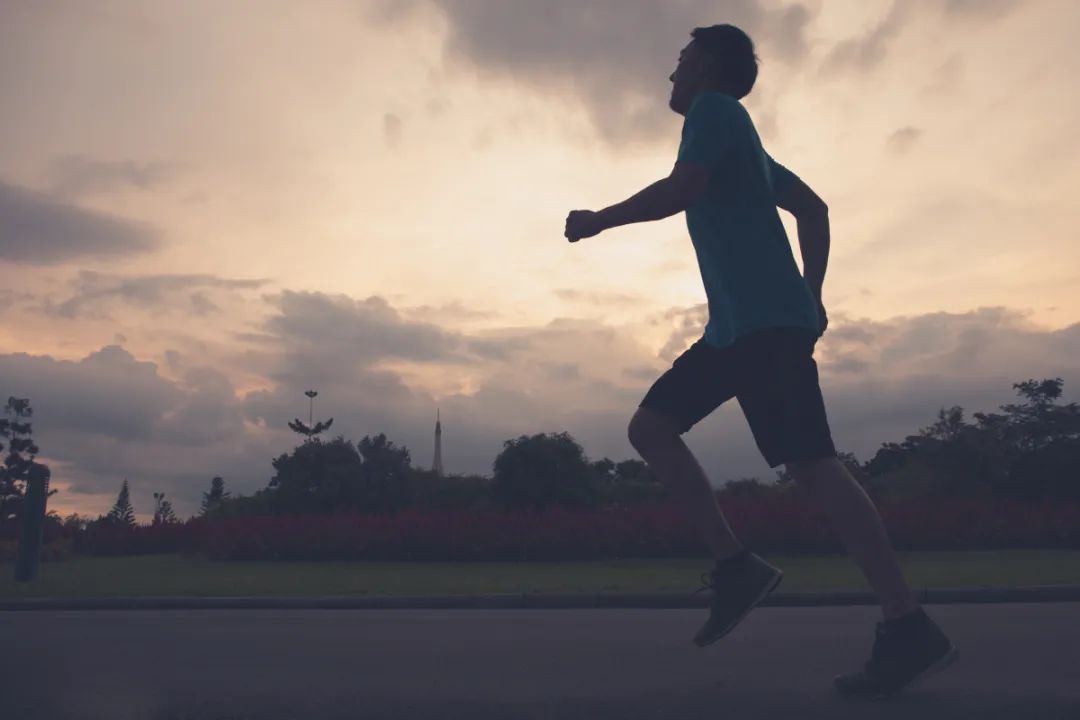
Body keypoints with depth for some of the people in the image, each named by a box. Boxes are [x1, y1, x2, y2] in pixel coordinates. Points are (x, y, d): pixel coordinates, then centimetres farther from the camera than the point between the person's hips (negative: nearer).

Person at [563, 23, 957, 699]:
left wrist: (599, 219, -2)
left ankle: (910, 630, -6)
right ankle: (737, 563, 3)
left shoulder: (714, 107, 2)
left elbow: (680, 191, -15)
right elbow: (814, 209, 29)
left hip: (764, 321, -10)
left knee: (810, 462, -13)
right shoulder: (740, 139, 29)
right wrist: (810, 296, 22)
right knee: (649, 425, 5)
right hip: (734, 327, 10)